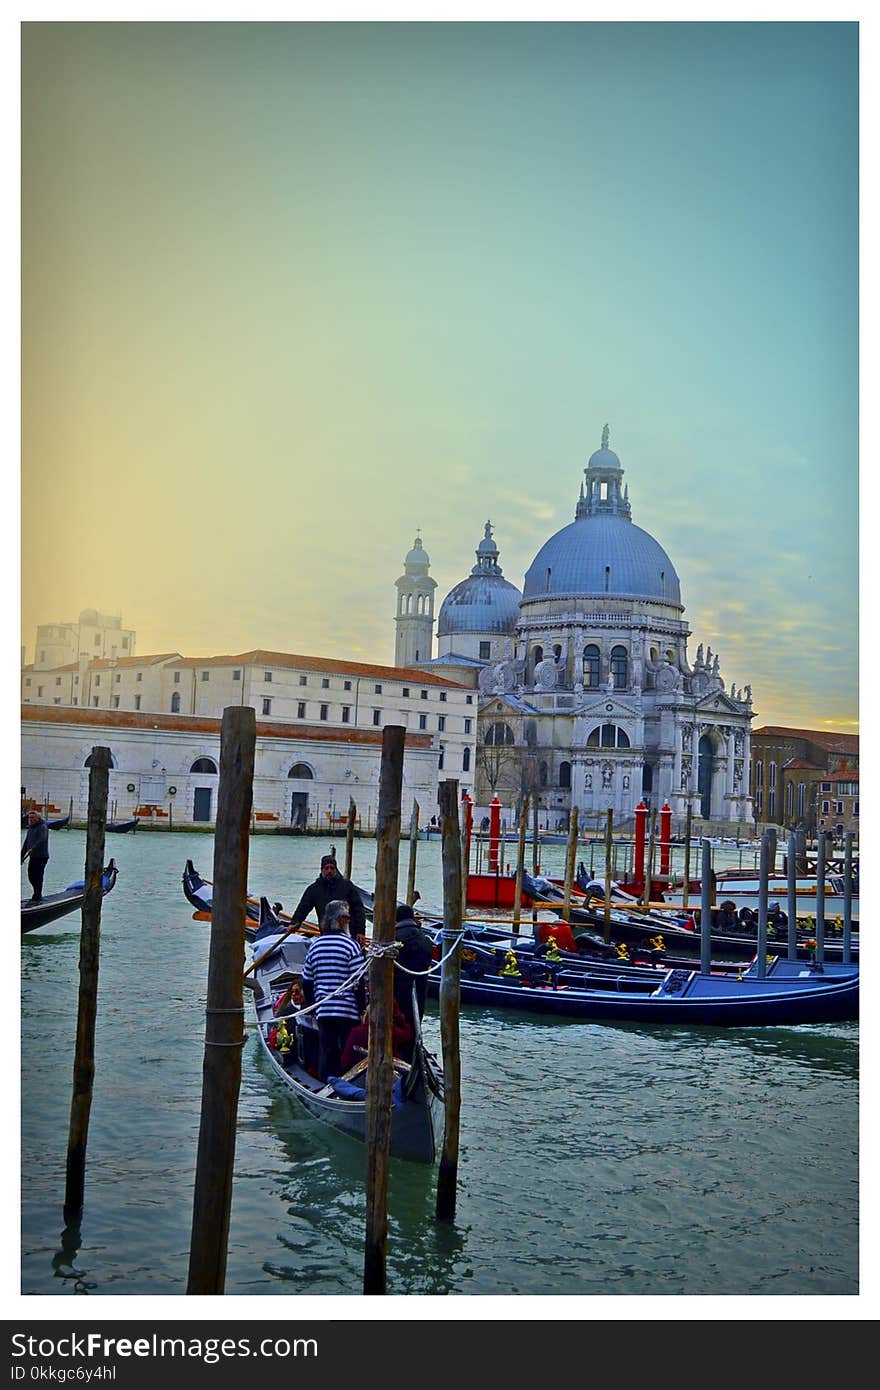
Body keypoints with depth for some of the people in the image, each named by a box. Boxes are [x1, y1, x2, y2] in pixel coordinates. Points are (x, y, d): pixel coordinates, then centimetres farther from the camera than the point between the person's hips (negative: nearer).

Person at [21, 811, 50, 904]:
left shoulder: (42, 827, -10)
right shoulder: (30, 828, 18)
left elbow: (42, 840, -25)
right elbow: (26, 843, 22)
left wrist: (32, 849, -36)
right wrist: (22, 855, 18)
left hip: (41, 856, -8)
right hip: (32, 857, 8)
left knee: (38, 877, -7)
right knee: (31, 877, 11)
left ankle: (37, 898, -2)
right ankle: (38, 894, 25)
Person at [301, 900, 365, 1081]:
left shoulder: (315, 945, 8)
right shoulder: (350, 945, -10)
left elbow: (307, 981, 14)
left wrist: (312, 1005, 24)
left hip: (323, 1010, 5)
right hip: (348, 1010, -5)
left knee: (326, 1051, 10)